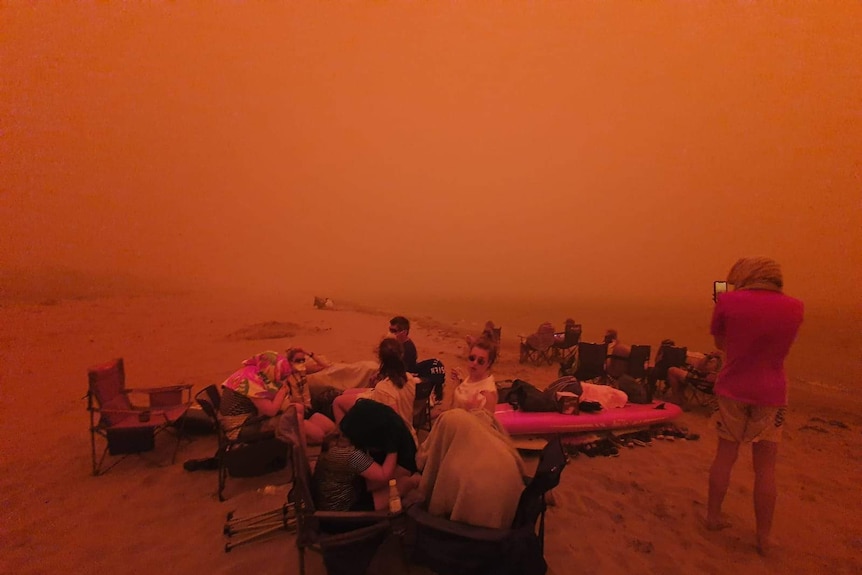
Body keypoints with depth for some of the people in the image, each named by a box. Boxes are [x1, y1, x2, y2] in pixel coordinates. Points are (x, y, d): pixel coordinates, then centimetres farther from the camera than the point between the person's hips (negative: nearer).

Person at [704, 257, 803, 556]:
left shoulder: (728, 301, -10)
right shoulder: (794, 307, -2)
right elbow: (774, 339, 13)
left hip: (732, 389, -1)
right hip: (771, 394, 1)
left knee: (725, 455, 13)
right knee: (765, 467, 9)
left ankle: (713, 516, 25)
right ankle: (763, 537, 19)